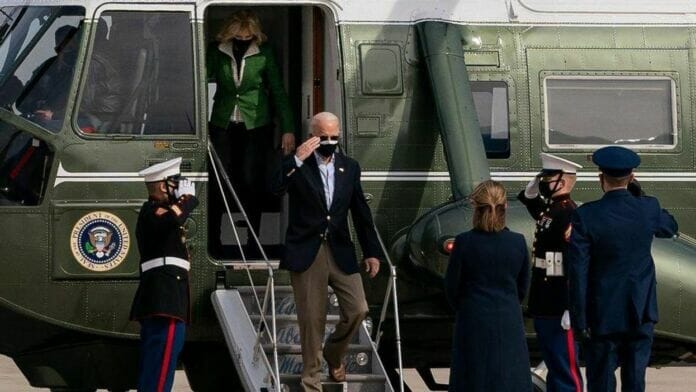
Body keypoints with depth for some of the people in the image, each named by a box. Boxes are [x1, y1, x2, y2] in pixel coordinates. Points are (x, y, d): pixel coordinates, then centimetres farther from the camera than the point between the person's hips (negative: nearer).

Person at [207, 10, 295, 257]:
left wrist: (287, 128, -1)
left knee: (252, 181, -4)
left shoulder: (263, 54, -3)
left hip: (255, 126, -1)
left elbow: (278, 92, 2)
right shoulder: (217, 52, -2)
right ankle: (213, 239, 4)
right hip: (223, 125, 1)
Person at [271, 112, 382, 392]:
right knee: (311, 319, 0)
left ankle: (334, 353, 25)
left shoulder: (349, 167, 9)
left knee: (358, 310, -4)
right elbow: (276, 188, -22)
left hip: (340, 252, 3)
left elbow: (361, 212, 13)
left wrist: (371, 252, 11)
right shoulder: (297, 166, -3)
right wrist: (296, 160, -30)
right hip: (306, 253, -3)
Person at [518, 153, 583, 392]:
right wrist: (535, 184, 10)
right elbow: (527, 198, 33)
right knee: (552, 364, 17)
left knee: (566, 368, -3)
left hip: (560, 308, -9)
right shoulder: (547, 208, 9)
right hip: (543, 304, 9)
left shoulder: (569, 215, -18)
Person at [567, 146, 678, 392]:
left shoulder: (585, 216, -15)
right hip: (641, 315, 3)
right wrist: (638, 195, 19)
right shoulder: (648, 208, -6)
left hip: (603, 315, -3)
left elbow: (577, 271, -14)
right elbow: (670, 228, 19)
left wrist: (579, 320, -7)